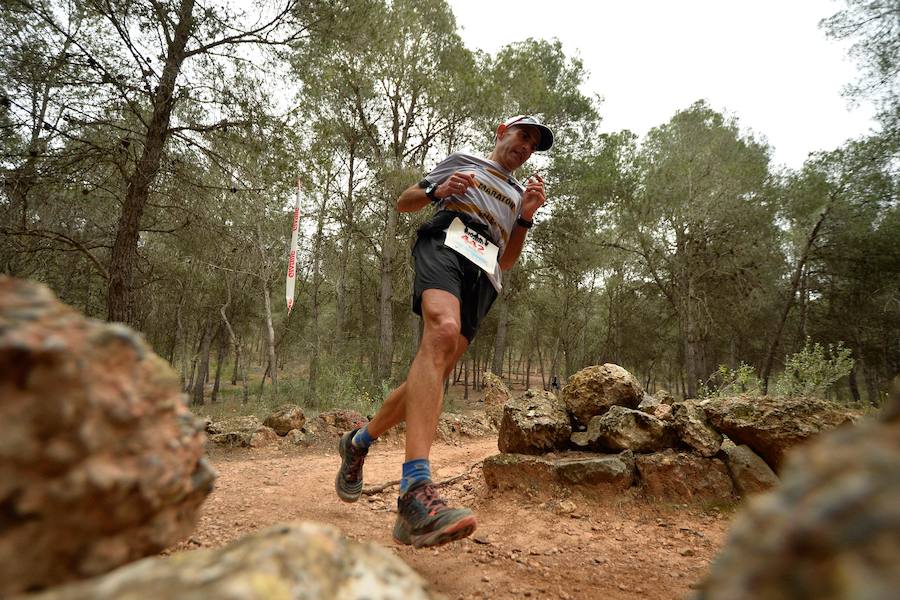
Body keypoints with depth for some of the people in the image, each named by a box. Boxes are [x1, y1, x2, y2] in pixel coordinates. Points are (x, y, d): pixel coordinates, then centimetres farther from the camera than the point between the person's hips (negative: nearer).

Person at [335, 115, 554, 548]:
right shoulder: (461, 160, 27)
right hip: (446, 244, -5)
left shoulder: (517, 195, 36)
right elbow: (403, 202, 22)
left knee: (433, 372, -7)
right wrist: (438, 190, 1)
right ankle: (416, 493, -48)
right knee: (443, 331, -35)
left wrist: (526, 217, 11)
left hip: (484, 277, 5)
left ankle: (359, 442, 17)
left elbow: (507, 260, 26)